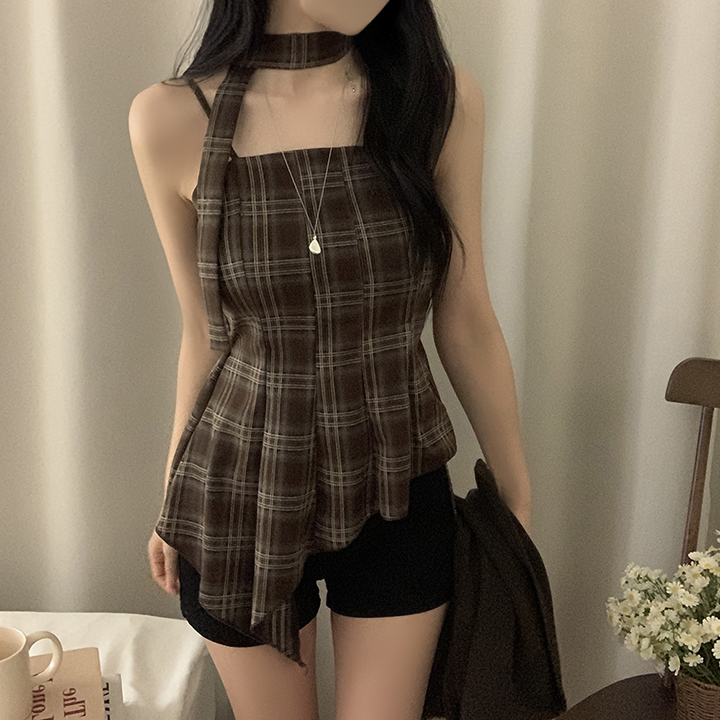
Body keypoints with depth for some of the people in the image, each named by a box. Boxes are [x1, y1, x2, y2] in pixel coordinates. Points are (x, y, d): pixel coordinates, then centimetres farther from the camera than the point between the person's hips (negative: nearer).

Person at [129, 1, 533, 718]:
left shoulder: (442, 98, -9)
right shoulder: (172, 119, -10)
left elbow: (465, 319, -1)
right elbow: (205, 332, 1)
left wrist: (516, 493, 7)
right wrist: (173, 498, 10)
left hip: (398, 493, 1)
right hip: (241, 497, 0)